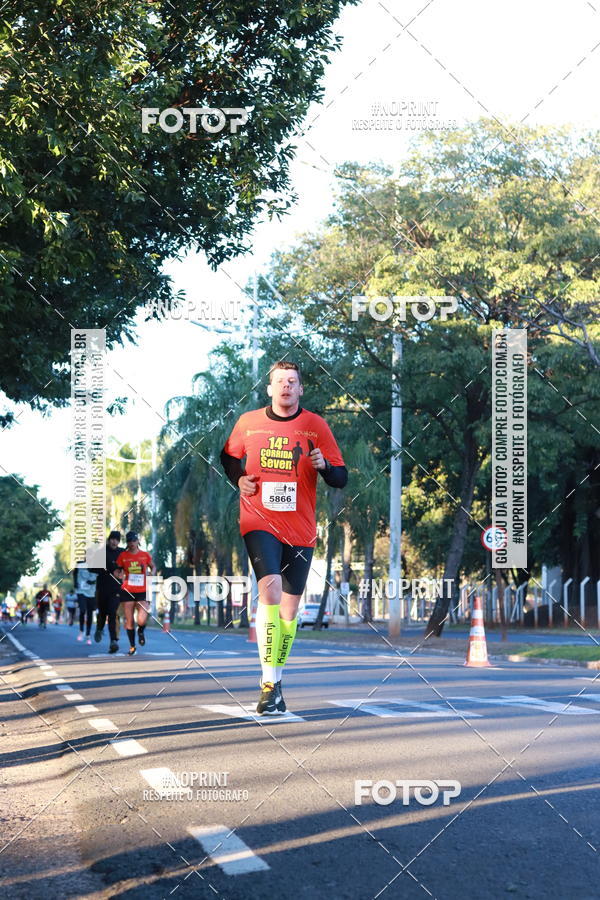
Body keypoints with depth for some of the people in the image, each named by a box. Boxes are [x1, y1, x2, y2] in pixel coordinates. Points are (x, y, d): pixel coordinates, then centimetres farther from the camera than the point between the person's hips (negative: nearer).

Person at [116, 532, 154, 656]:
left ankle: (141, 631, 23)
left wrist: (151, 573, -4)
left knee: (141, 621, -14)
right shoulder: (123, 555, 3)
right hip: (128, 591, 1)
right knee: (129, 621, 3)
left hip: (143, 591, -1)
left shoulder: (145, 555, 3)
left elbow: (153, 567, 17)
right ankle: (132, 646, 20)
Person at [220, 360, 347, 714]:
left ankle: (276, 680, 25)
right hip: (259, 522, -2)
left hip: (301, 529, 2)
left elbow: (341, 479, 2)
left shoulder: (316, 426, 2)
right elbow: (229, 456, 22)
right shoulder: (247, 422, 4)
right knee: (270, 588, -22)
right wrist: (238, 479, 3)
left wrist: (324, 465, -18)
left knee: (290, 606, 7)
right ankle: (269, 683, -19)